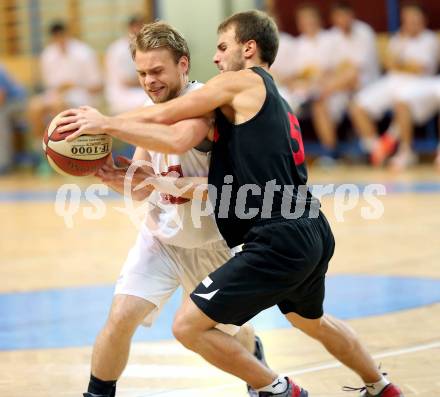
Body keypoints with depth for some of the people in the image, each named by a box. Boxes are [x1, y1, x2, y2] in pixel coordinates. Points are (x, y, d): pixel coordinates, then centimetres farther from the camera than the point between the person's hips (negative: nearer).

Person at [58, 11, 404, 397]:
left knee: (189, 325, -7)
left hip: (279, 241, -10)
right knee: (311, 319, 36)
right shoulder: (274, 104, 22)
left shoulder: (242, 82, -3)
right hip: (313, 235, 10)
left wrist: (107, 122, 9)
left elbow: (162, 115, -3)